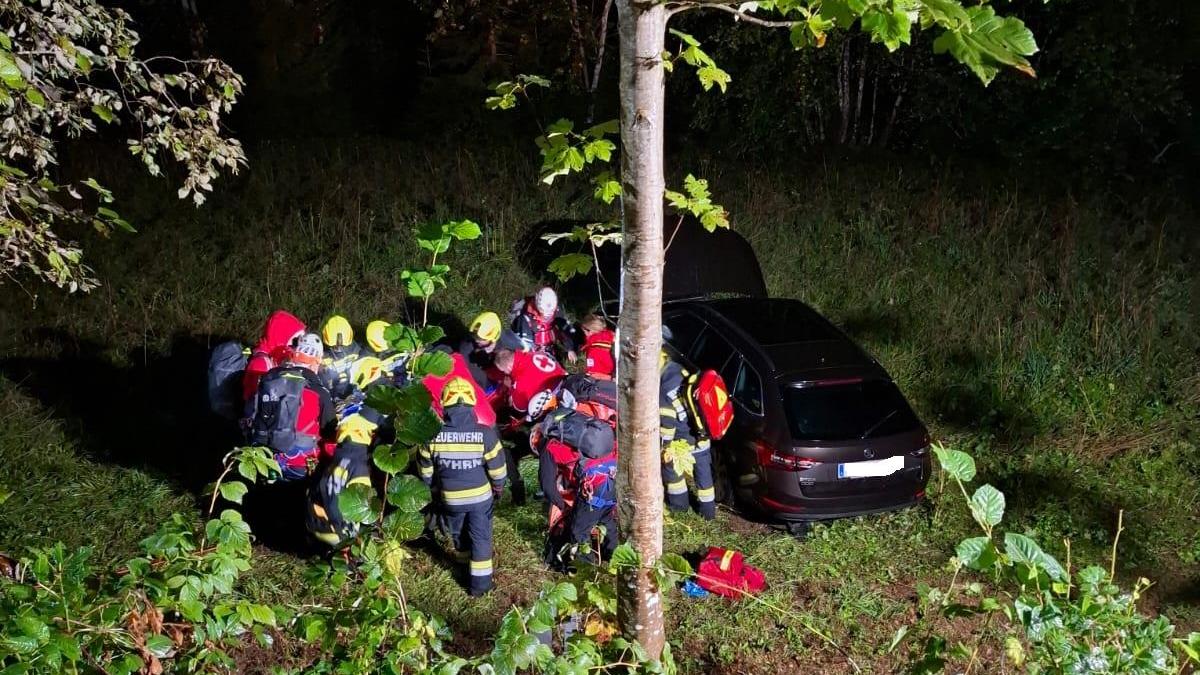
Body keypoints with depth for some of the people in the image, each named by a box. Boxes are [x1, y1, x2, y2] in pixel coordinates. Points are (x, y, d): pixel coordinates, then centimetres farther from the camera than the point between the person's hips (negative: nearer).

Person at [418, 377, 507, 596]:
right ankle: (480, 583, 24)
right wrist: (498, 487, 9)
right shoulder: (485, 434, -25)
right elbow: (497, 469, -13)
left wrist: (435, 489, 14)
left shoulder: (433, 435, -22)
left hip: (450, 498, 1)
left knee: (458, 533, 27)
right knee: (481, 537, 16)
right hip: (481, 495, -1)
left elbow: (425, 471, -6)